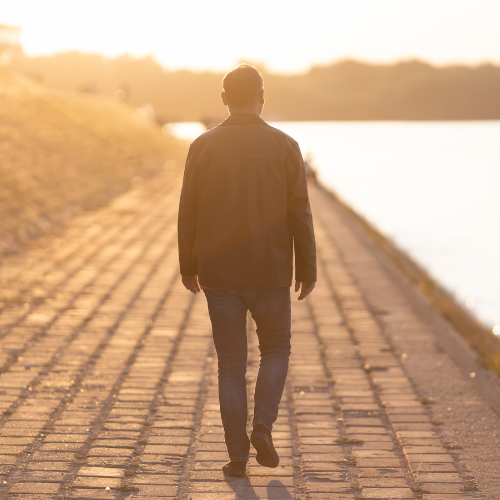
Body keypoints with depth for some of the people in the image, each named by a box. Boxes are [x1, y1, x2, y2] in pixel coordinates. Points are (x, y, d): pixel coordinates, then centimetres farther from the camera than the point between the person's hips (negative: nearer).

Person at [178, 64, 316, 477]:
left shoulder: (203, 146, -3)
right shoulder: (285, 146, -6)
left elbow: (188, 212, 0)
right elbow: (300, 214, -5)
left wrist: (188, 267, 12)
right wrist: (308, 269, 4)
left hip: (218, 273, 1)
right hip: (270, 273, -1)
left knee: (231, 364, 10)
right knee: (276, 350, 20)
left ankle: (237, 455, 8)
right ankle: (263, 427, 1)